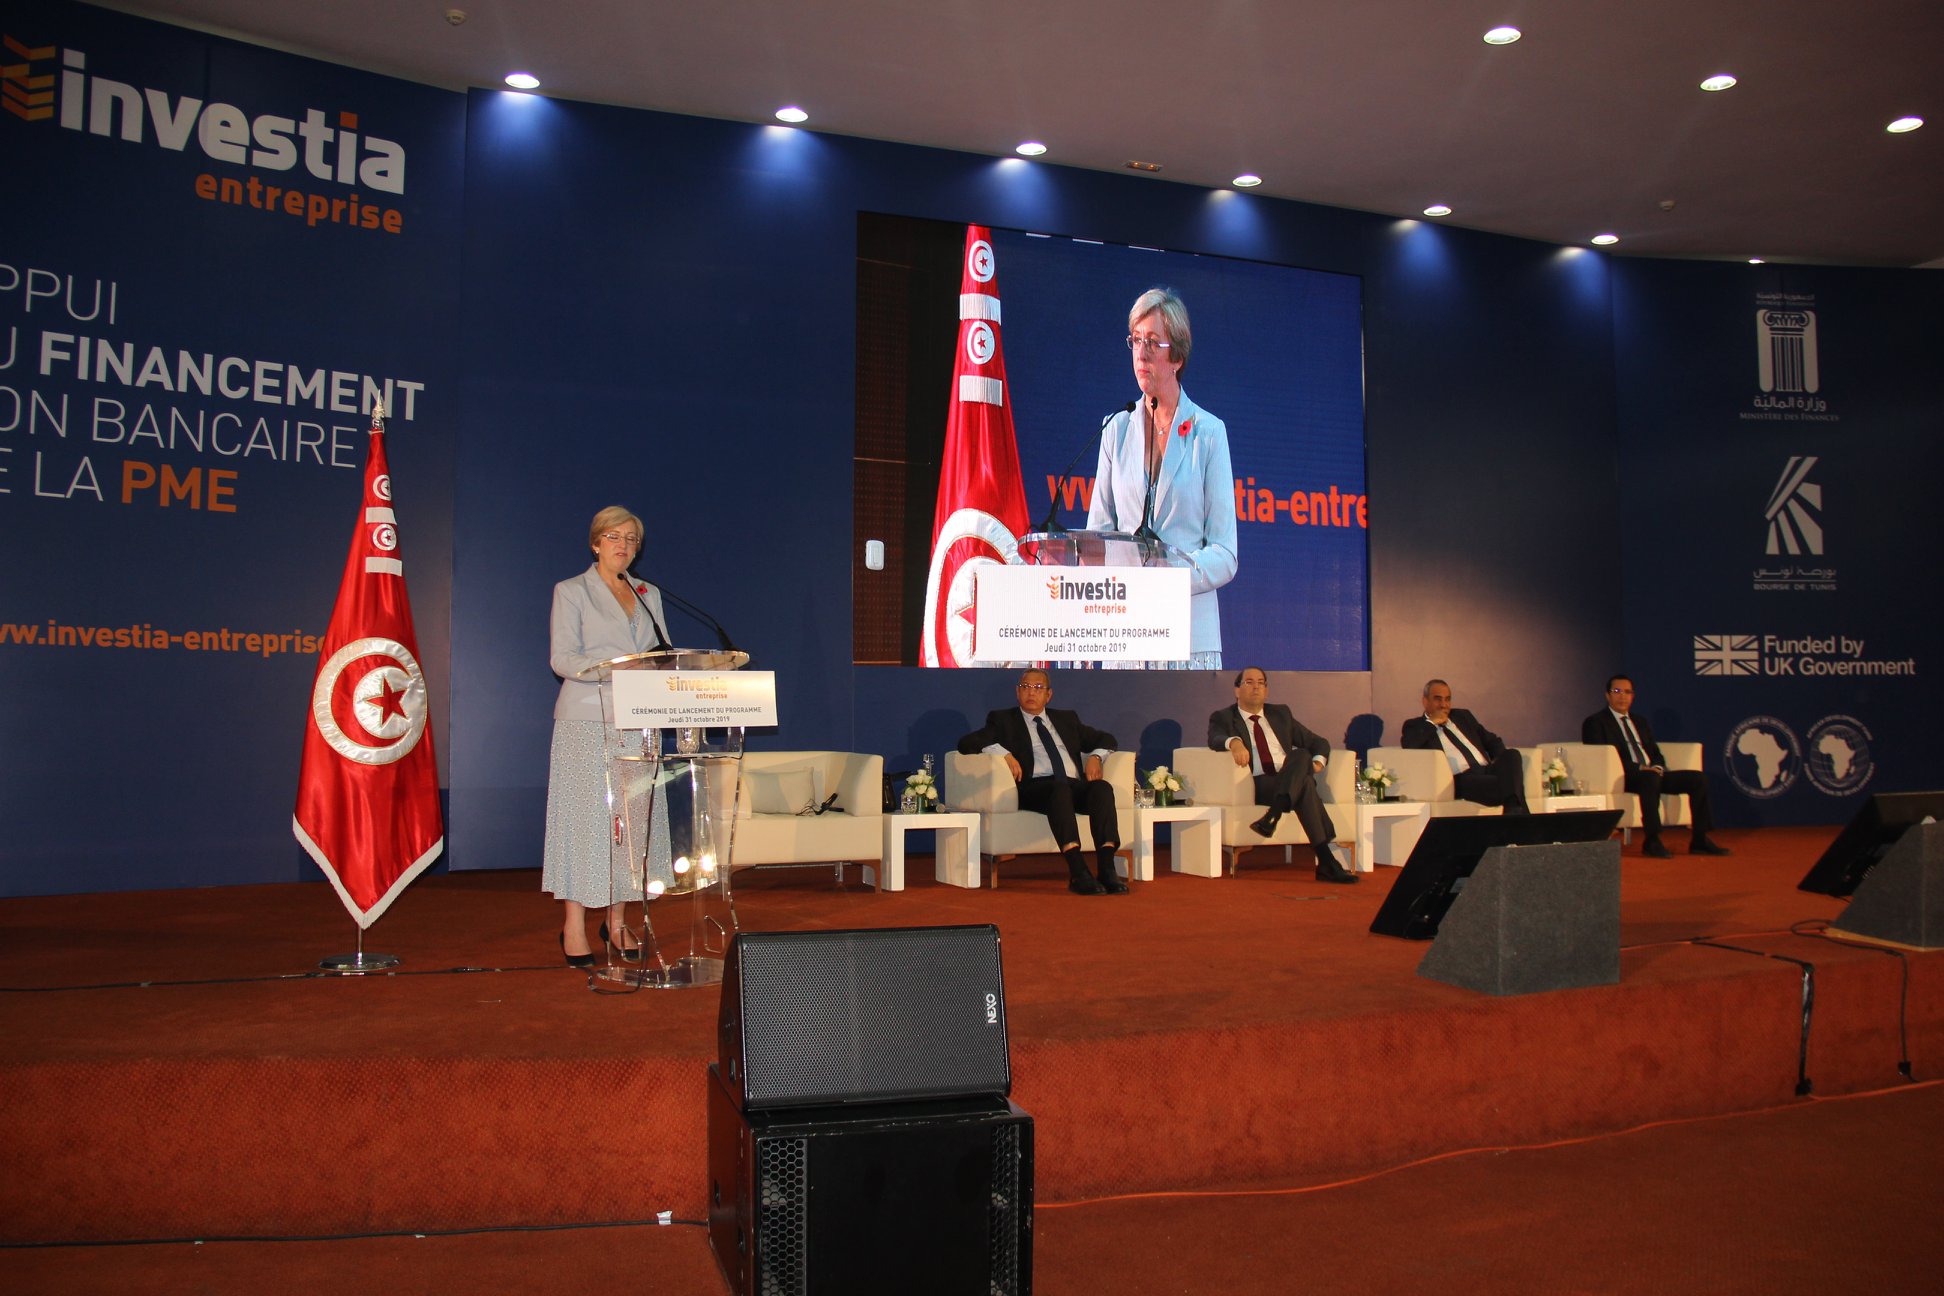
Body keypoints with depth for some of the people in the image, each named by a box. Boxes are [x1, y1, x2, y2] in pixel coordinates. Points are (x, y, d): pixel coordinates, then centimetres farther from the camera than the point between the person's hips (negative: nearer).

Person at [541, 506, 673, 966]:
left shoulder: (649, 595, 18)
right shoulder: (571, 591, 5)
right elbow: (562, 659, -6)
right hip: (587, 720, -4)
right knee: (585, 816, -7)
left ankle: (617, 920, 9)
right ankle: (574, 928, -2)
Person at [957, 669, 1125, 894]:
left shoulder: (1066, 719, 30)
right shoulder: (1003, 720, 18)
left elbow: (1106, 739, 34)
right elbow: (966, 743, 4)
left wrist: (1095, 756, 11)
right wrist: (1004, 753, -11)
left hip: (1075, 785, 4)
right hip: (1034, 787, -4)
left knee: (1102, 787, -31)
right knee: (1059, 788, -38)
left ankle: (1106, 869, -41)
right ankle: (1078, 872, -49)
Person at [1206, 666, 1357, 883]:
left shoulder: (1280, 713, 26)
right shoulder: (1223, 717, 14)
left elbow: (1319, 742, 28)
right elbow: (1214, 738, -11)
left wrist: (1317, 762, 3)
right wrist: (1234, 742, -36)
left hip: (1290, 781, 4)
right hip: (1256, 785, -4)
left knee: (1301, 755, -34)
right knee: (1305, 784, -35)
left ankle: (1272, 816, -52)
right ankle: (1326, 861, -45)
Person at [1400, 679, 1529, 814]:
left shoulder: (1462, 716, 29)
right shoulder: (1416, 725, 14)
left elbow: (1491, 740, 28)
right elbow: (1408, 745, -9)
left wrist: (1502, 761, 6)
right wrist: (1432, 722, 0)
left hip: (1487, 770, 6)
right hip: (1460, 779, -6)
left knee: (1512, 754, -28)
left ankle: (1514, 810, -42)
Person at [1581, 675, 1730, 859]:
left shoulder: (1640, 722, 26)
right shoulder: (1595, 722, 3)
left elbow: (1655, 753, 21)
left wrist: (1657, 767, -3)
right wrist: (1638, 768, -18)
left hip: (1652, 774, 7)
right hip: (1624, 778, -7)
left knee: (1698, 778, -11)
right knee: (1650, 777, -38)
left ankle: (1699, 840, -9)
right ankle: (1651, 841, -33)